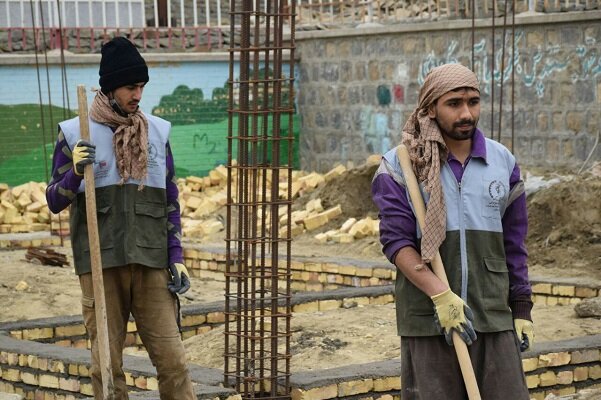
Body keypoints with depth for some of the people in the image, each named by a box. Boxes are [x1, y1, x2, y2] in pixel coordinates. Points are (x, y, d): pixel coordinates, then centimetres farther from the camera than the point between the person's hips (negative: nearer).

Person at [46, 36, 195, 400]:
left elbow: (170, 201, 12)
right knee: (107, 363, 4)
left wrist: (176, 257, 4)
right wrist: (76, 172, -18)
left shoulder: (157, 131, 8)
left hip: (151, 263, 2)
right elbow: (55, 201, 2)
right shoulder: (75, 134, 0)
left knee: (172, 358, -1)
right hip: (101, 264, -2)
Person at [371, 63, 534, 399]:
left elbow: (513, 243, 15)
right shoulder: (399, 165, -1)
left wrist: (522, 308, 13)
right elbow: (396, 241, -8)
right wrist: (440, 295, -19)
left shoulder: (503, 161, 10)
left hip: (494, 318, 3)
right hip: (427, 319, -3)